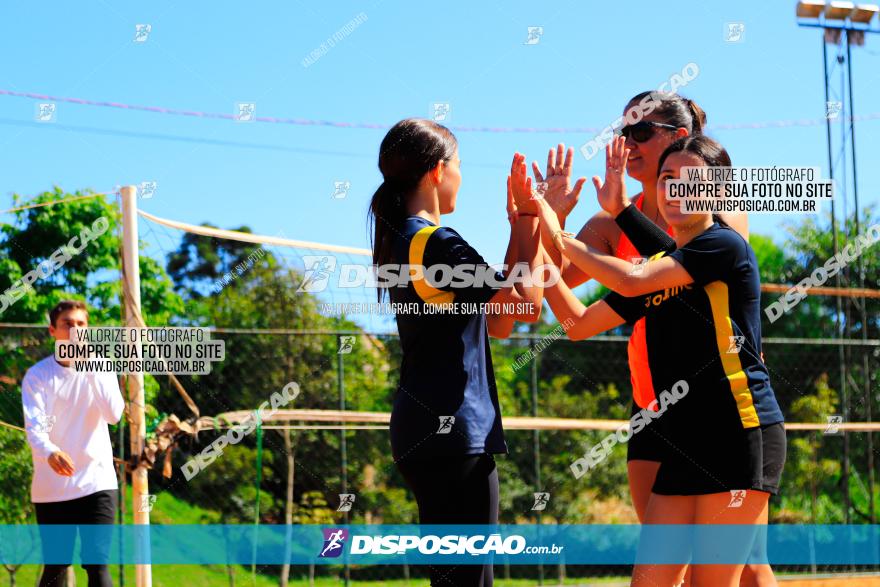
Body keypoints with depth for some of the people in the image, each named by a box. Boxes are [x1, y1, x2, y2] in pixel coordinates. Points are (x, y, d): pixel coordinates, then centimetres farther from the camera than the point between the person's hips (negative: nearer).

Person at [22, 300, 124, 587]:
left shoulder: (101, 369, 5)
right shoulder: (37, 375, 0)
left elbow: (114, 414, -11)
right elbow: (34, 425, -14)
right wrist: (50, 452, -36)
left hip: (97, 483, 0)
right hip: (51, 488, 0)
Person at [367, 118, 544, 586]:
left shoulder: (400, 242, 15)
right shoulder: (438, 244, -14)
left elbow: (496, 317, 16)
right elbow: (527, 304, -15)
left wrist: (520, 223, 14)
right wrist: (533, 221, -4)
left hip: (421, 432, 10)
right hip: (455, 432, -10)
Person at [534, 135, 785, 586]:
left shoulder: (725, 244, -6)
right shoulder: (659, 266, 17)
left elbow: (632, 281, -16)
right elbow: (579, 324, 18)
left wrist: (562, 240, -6)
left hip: (739, 432, -8)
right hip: (685, 441, 8)